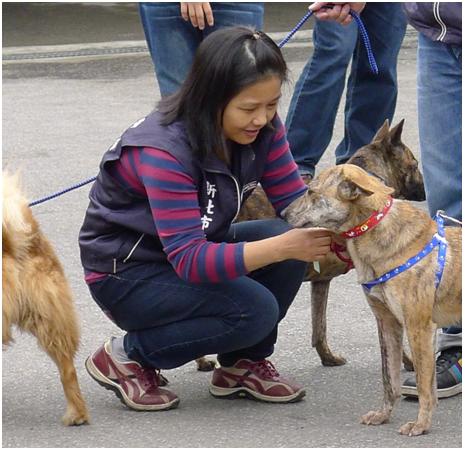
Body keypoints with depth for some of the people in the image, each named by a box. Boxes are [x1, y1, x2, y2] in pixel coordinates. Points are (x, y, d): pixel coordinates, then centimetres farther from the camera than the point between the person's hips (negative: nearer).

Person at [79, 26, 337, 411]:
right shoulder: (164, 148, -31)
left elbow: (293, 199, -8)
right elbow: (189, 260, -35)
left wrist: (333, 229, -32)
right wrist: (282, 247, -45)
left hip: (194, 249, 7)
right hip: (127, 275, -7)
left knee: (291, 238, -20)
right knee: (255, 310, -28)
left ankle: (242, 364, 1)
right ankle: (127, 356, -7)